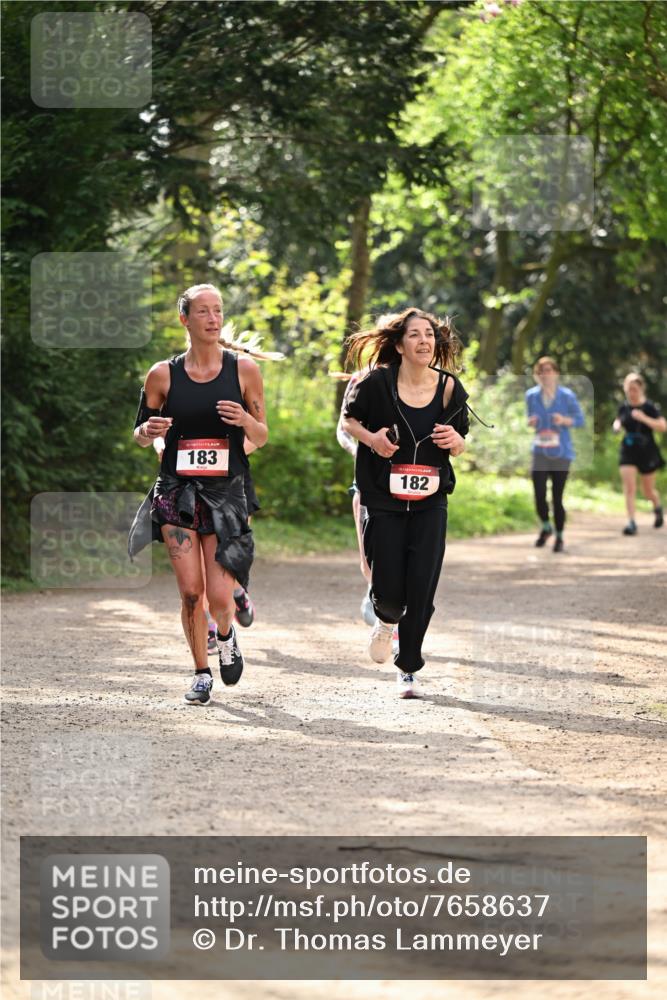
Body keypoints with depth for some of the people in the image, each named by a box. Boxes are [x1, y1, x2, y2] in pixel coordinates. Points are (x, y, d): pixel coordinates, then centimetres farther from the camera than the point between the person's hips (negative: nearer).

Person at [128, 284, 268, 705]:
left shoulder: (244, 369, 2)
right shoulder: (164, 374, 2)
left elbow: (262, 437, 7)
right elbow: (140, 434, 11)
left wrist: (245, 420, -15)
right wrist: (149, 430, -12)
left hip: (226, 492, -1)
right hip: (177, 492, 1)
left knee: (220, 597, -8)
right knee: (191, 592, -3)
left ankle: (226, 634, 27)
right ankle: (202, 674, 16)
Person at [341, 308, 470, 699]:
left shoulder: (450, 388, -2)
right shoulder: (378, 383, -9)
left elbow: (460, 446, 10)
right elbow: (348, 420, 7)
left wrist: (455, 441, -13)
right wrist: (371, 438, -13)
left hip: (430, 503, 2)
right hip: (383, 501, -2)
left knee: (421, 591, -4)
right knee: (388, 590, -4)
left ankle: (408, 669, 13)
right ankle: (386, 620, 34)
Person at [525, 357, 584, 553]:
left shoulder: (567, 396, -5)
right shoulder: (531, 395, 3)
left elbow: (580, 419, 3)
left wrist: (565, 420, -17)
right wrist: (530, 423, -7)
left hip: (561, 453, -2)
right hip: (540, 452, 2)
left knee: (557, 498, 0)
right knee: (539, 496, -10)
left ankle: (559, 537, 22)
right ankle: (545, 527, 20)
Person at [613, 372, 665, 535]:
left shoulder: (649, 407, -11)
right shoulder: (623, 407, 2)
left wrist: (644, 418, -30)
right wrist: (617, 425, 0)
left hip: (647, 453, -2)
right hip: (628, 452, 3)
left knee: (648, 491, 12)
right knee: (629, 488, -13)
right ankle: (631, 522, -13)